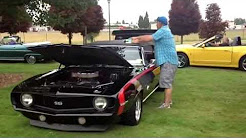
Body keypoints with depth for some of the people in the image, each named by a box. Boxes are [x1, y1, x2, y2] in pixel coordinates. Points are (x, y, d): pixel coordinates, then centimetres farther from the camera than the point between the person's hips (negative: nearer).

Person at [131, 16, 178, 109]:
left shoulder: (163, 31, -12)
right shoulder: (166, 30, 20)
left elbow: (149, 38, -15)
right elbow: (151, 37, 18)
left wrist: (138, 40, -3)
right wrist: (138, 38, 13)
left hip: (168, 61, -11)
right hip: (168, 60, 11)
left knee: (167, 82, -10)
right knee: (168, 82, 17)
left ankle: (166, 104, -8)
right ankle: (168, 100, 27)